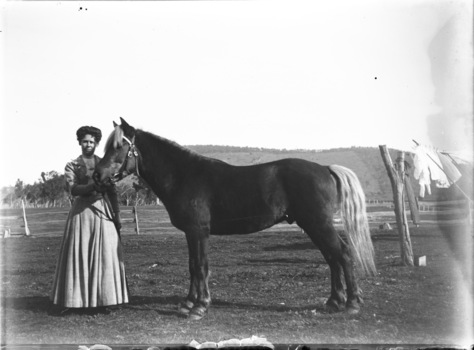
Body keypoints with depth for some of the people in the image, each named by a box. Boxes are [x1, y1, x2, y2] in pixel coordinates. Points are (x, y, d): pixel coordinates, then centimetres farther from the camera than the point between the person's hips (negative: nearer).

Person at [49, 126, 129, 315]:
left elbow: (113, 192, 11)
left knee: (104, 255, 1)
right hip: (82, 212, -2)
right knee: (77, 254, -2)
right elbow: (73, 189, -11)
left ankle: (101, 300, 8)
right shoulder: (72, 166, 5)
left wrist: (117, 215, 4)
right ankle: (68, 300, 2)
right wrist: (93, 186, -27)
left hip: (104, 212, 2)